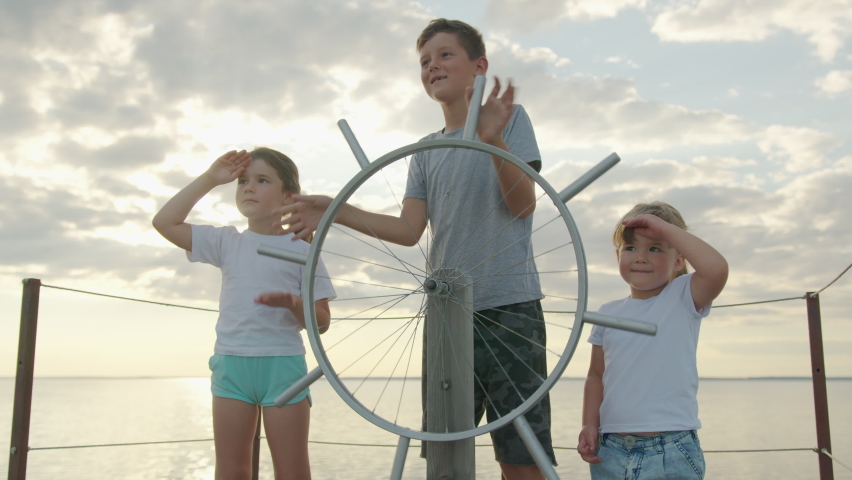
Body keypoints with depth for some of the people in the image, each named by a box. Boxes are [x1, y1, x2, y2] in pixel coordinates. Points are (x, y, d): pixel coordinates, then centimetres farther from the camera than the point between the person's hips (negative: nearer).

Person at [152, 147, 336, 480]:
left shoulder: (301, 251, 1)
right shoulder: (226, 242, 9)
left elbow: (321, 322, 1)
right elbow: (165, 222, 3)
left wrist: (294, 303, -21)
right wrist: (209, 179, 1)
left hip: (283, 364, -3)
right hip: (230, 363, 3)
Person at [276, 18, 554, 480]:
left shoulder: (510, 116, 5)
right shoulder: (426, 151, 18)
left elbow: (523, 204, -7)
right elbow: (409, 229, 7)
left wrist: (494, 140, -24)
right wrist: (334, 211, -3)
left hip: (510, 306, -4)